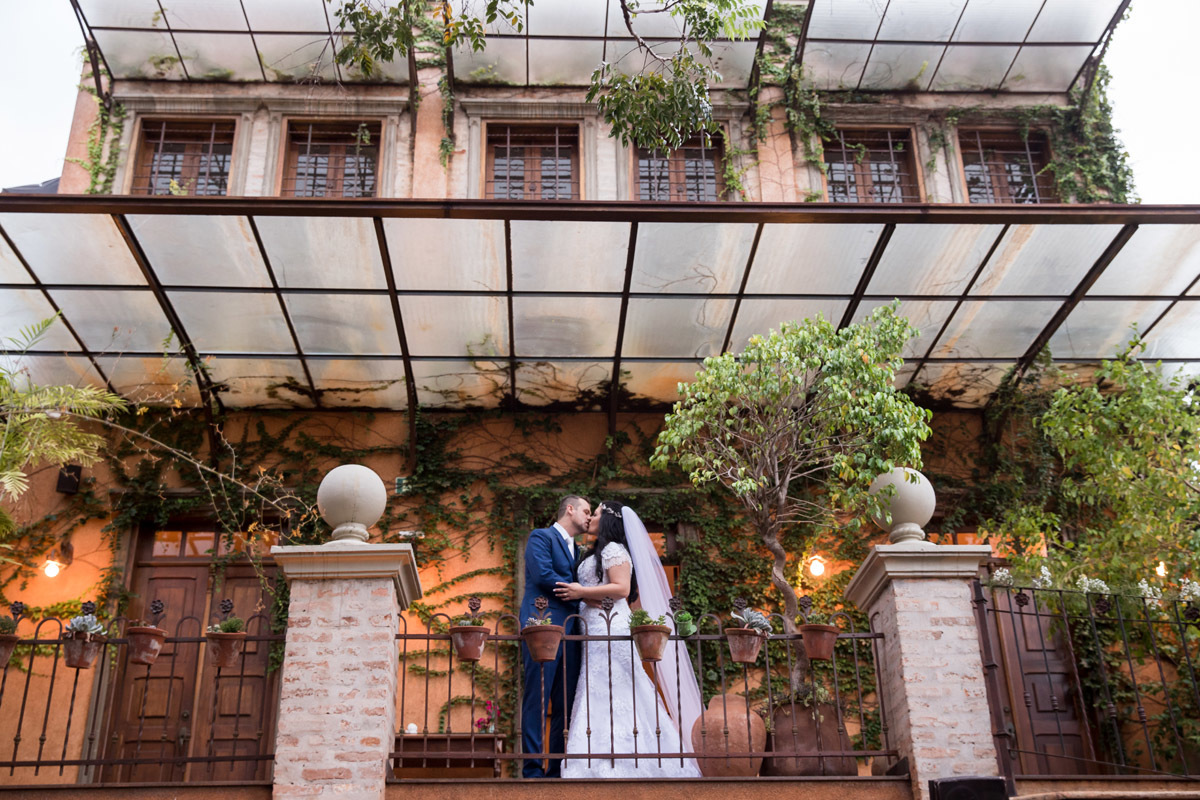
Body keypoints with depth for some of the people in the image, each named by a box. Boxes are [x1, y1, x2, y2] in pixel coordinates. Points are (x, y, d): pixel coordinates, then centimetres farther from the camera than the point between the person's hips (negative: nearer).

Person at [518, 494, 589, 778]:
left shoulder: (575, 550, 26)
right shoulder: (541, 537, 1)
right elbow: (542, 574, -13)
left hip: (569, 632, 8)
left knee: (565, 704, 5)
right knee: (537, 699, -7)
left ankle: (557, 769, 9)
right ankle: (532, 768, -5)